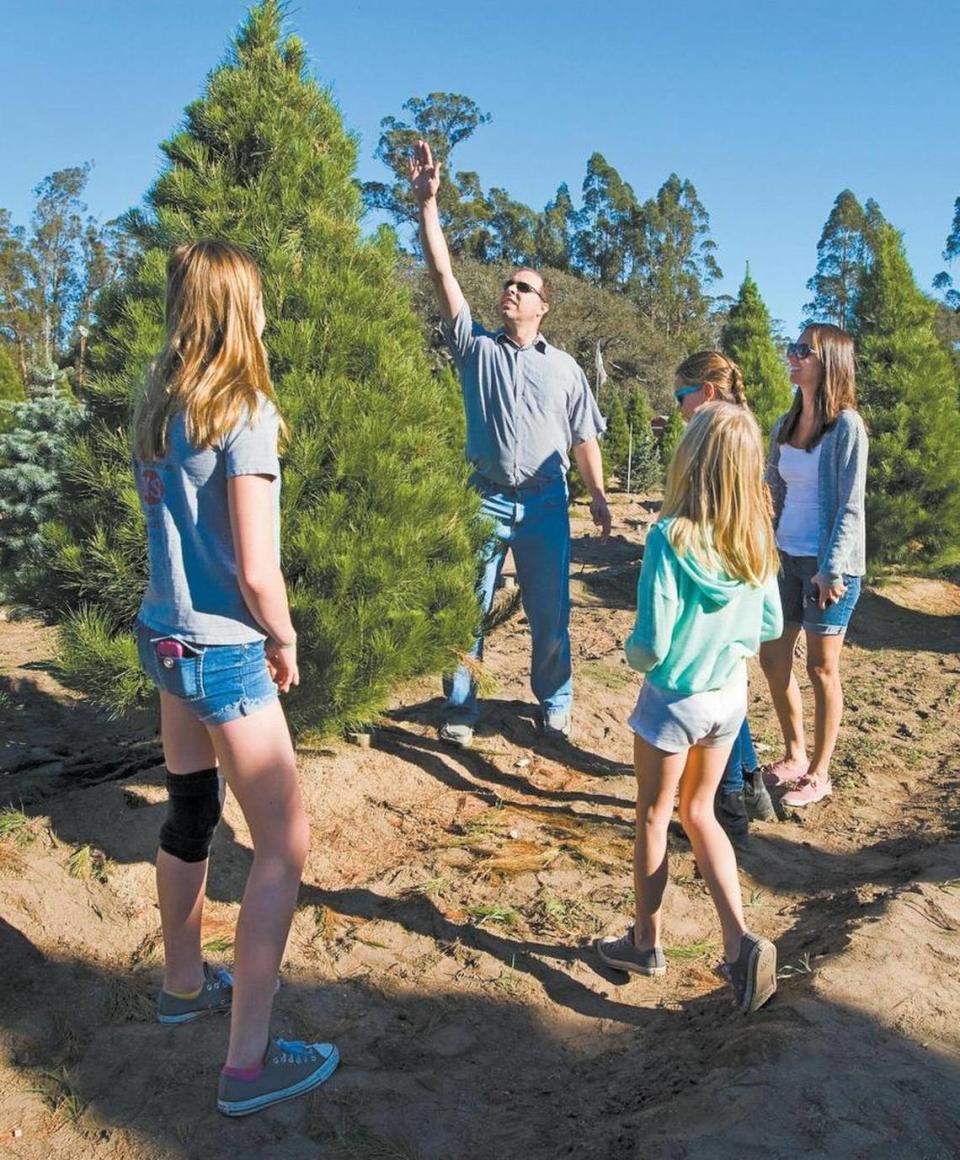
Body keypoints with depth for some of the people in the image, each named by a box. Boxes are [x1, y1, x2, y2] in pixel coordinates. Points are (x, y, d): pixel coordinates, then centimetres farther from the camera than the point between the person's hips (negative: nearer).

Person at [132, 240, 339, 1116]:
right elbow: (256, 572, -21)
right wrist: (286, 645, -3)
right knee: (283, 844, 2)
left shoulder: (157, 405, 4)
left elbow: (171, 520, 6)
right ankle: (248, 1062, 9)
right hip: (223, 652, -8)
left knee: (191, 815, 23)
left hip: (164, 638, 8)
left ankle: (185, 983, 43)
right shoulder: (244, 414, -18)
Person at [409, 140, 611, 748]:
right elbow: (443, 273, -2)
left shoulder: (564, 368, 10)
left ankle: (555, 705, 23)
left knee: (551, 613, 7)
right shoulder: (477, 346, 6)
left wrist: (598, 493, 5)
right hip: (486, 497, 0)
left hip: (546, 501, 1)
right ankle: (461, 708, 18)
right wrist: (428, 202, -10)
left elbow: (584, 436, 12)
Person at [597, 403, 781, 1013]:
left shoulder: (671, 538, -25)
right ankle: (741, 940, 13)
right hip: (731, 695, 5)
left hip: (673, 700, -5)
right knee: (700, 813, 23)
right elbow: (771, 625, 3)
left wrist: (632, 652, -2)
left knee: (654, 819, 16)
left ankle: (647, 942, 32)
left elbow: (651, 644, -23)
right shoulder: (757, 539, -7)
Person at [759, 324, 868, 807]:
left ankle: (819, 774, 20)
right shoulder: (784, 426, 8)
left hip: (830, 564, -7)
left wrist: (831, 569, -17)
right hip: (786, 559, 7)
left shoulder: (846, 427, -12)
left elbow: (850, 507, -14)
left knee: (822, 669, 4)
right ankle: (795, 756, 31)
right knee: (772, 659, 12)